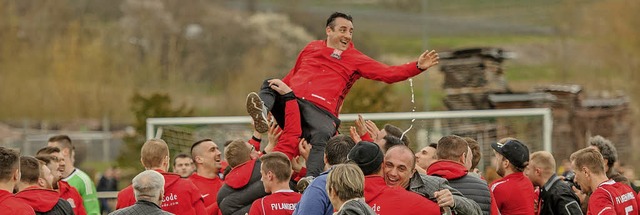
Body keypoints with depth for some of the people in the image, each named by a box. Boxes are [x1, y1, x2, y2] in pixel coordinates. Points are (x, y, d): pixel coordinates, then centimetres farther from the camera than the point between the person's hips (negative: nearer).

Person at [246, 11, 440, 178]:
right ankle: (262, 112, -50)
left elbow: (389, 74, 8)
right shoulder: (312, 48, 25)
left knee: (322, 136, -34)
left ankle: (311, 179, -48)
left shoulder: (356, 59, 16)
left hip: (321, 111, -3)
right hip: (291, 101, 3)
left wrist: (418, 67, -4)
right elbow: (293, 75, 35)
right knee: (269, 85, -20)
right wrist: (278, 91, 23)